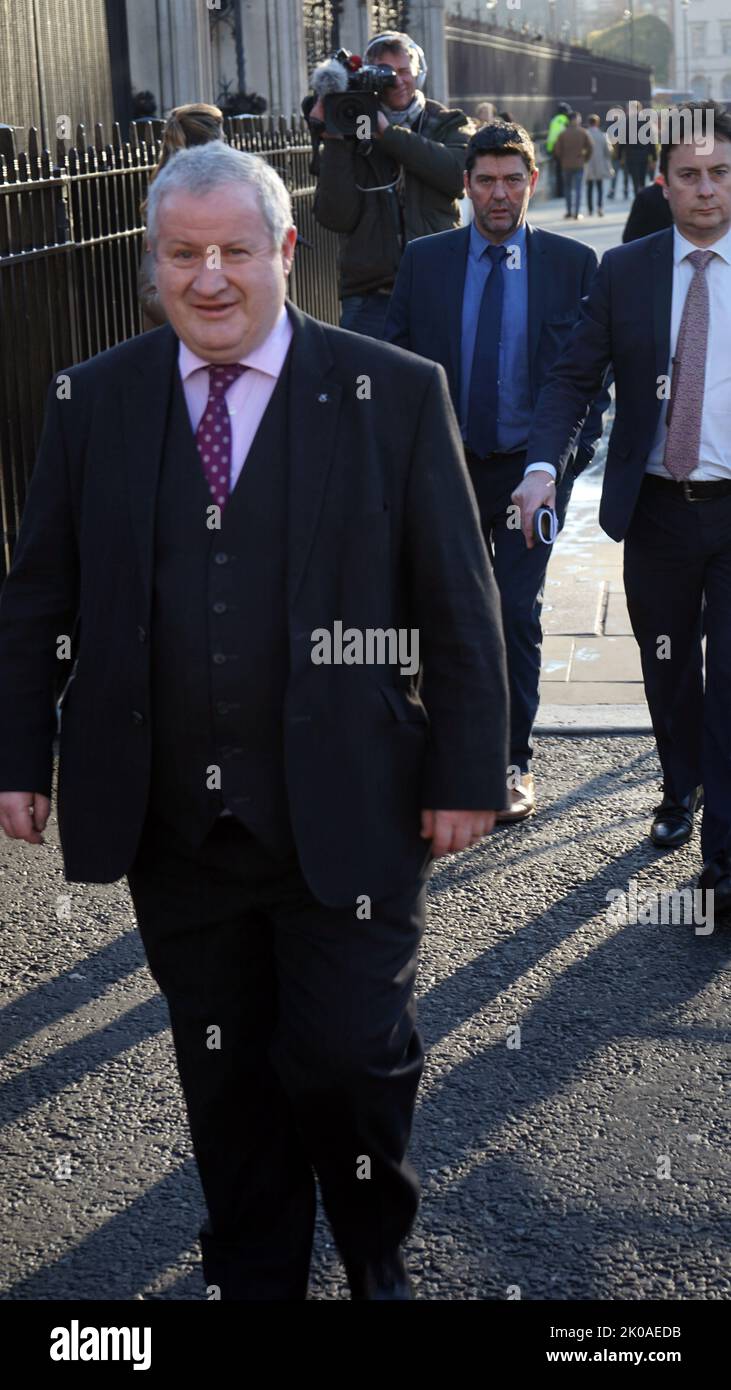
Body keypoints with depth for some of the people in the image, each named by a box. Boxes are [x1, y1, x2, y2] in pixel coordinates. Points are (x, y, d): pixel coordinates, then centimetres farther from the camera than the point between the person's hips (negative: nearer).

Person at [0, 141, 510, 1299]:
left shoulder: (397, 393, -4)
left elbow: (459, 603, -2)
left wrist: (466, 772, -4)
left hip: (346, 814, -2)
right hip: (173, 823, 3)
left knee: (350, 1055, 0)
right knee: (224, 1074, 15)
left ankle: (378, 1255, 32)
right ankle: (252, 1276, 37)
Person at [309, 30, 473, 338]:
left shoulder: (450, 125, 11)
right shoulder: (353, 134, 7)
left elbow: (459, 173, -13)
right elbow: (337, 217, -4)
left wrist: (388, 132, -10)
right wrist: (333, 142, -10)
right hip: (369, 299, 0)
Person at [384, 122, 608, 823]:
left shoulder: (572, 263, 0)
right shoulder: (424, 260, 3)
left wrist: (572, 452, -7)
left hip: (531, 469, -2)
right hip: (446, 468, 2)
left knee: (517, 613, -4)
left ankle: (514, 762, 9)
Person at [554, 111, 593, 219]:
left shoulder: (563, 134, -4)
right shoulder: (583, 132, -5)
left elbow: (557, 149, -6)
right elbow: (590, 148, -7)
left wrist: (562, 160, 10)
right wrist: (585, 159, 7)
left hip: (566, 165, 1)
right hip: (579, 164, -1)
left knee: (567, 188, 13)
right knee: (578, 189, 3)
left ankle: (569, 211, 14)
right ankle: (576, 213, 0)